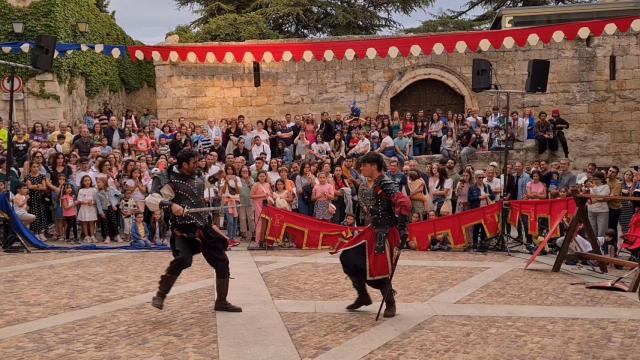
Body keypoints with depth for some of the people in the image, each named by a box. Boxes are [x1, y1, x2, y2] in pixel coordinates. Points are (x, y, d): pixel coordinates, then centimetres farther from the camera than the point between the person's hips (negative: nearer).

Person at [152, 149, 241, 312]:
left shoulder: (199, 182, 14)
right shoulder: (173, 182, -6)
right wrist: (171, 205, -33)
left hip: (204, 230, 7)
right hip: (183, 231, -7)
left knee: (222, 262, 6)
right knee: (182, 259, -32)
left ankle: (221, 302, 22)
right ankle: (160, 295, -12)